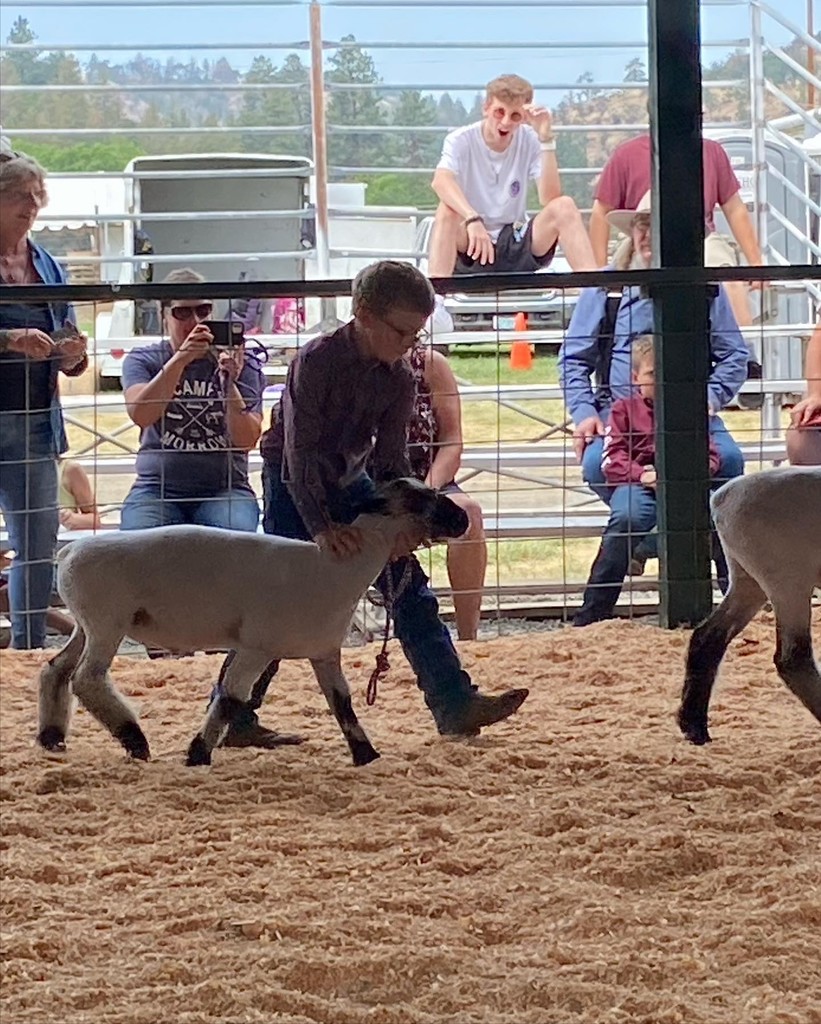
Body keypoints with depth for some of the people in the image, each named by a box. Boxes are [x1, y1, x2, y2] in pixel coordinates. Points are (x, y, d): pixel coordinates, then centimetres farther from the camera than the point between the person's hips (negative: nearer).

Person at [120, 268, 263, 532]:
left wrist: (229, 384, -22)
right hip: (158, 487, 0)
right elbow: (140, 415, -15)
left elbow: (247, 440, -7)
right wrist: (180, 359, -23)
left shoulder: (239, 365, 6)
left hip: (224, 488, 0)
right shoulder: (142, 360, 8)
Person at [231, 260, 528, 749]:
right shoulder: (317, 361, -26)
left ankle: (456, 705, 0)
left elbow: (391, 460, -7)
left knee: (412, 592, 0)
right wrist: (321, 526, -38)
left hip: (350, 480, 6)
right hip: (294, 485, -6)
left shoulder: (399, 378, -8)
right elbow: (300, 452, -29)